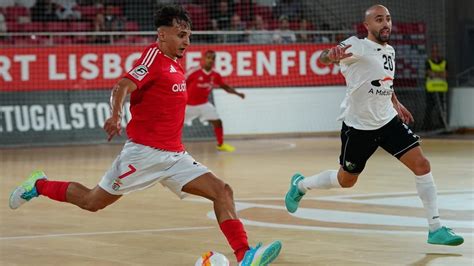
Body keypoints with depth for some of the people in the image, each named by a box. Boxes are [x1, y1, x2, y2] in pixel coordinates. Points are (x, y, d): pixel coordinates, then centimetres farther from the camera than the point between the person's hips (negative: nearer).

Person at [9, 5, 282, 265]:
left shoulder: (176, 66, 13)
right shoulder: (154, 56, -12)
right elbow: (123, 86, -27)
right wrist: (116, 115, -44)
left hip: (175, 156, 8)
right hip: (144, 153, -8)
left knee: (222, 191, -9)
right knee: (93, 202, 5)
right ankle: (39, 185, 29)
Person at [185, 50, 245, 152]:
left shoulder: (215, 75, -7)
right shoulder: (194, 72, -23)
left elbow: (226, 87, 5)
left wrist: (238, 93, -9)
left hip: (203, 103, 4)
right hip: (188, 104, -4)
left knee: (217, 122, -2)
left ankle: (221, 145, 16)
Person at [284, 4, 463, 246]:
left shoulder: (389, 51, 6)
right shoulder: (357, 46, -18)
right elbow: (323, 57, -38)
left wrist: (396, 104, 28)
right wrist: (332, 54, -60)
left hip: (388, 121, 6)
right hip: (358, 126, -6)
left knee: (421, 165, -9)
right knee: (346, 180, 10)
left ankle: (436, 229, -5)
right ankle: (300, 185, 40)